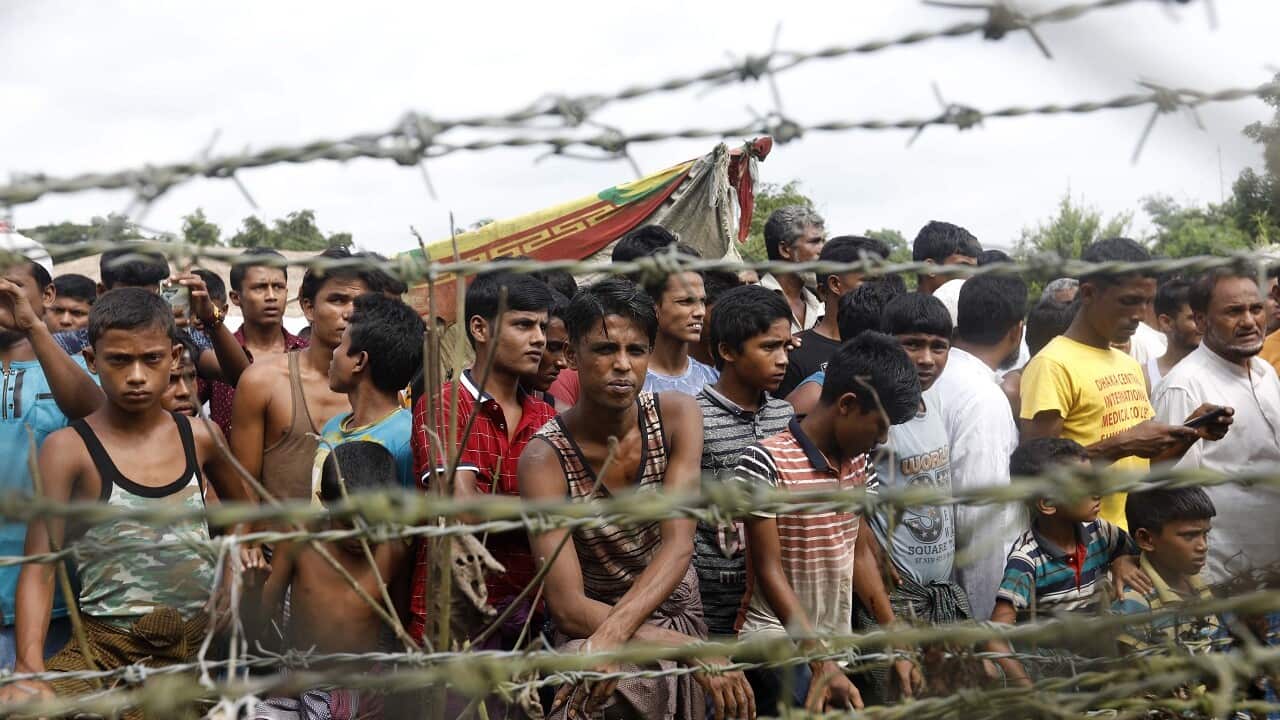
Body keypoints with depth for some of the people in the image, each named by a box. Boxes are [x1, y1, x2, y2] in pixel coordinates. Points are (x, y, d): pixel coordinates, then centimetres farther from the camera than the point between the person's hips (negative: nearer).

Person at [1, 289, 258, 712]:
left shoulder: (199, 438, 5)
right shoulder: (69, 450, -6)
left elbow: (241, 502, 28)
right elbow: (39, 569, -11)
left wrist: (239, 543, 8)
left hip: (200, 641, 3)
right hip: (106, 647, -3)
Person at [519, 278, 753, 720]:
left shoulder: (677, 415, -7)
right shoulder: (546, 458, -16)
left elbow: (678, 545, -17)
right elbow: (566, 605, -22)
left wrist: (614, 631, -33)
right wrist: (690, 648, -31)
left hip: (679, 612, 5)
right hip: (589, 628, -5)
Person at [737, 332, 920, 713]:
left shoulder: (857, 461, 7)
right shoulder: (766, 462, -16)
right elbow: (769, 573, -17)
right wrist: (822, 663, -21)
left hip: (839, 639, 7)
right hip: (776, 639, -7)